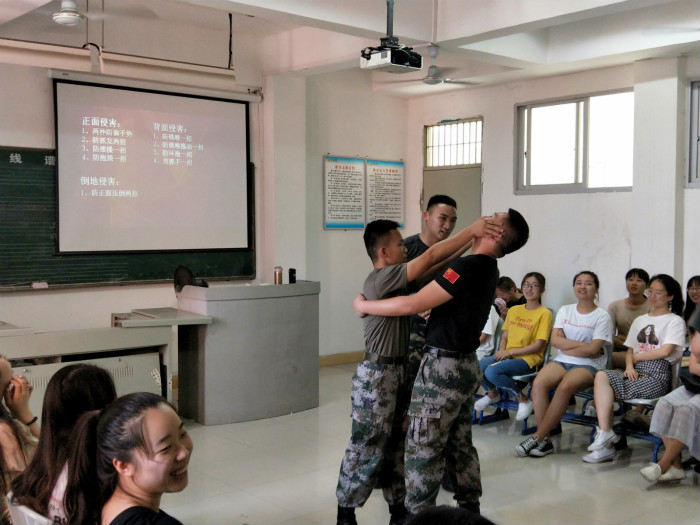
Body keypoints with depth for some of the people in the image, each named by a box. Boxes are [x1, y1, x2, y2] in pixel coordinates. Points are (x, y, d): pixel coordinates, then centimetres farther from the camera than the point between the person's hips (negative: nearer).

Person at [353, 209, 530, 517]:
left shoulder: (467, 268, -22)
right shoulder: (489, 270, 7)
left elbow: (411, 305, -22)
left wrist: (364, 305, -9)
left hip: (443, 368, -9)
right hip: (467, 366, 9)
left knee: (422, 449, 1)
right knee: (459, 445, 18)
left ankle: (417, 515, 9)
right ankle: (470, 509, 27)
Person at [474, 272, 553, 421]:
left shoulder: (545, 313, -3)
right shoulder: (513, 310, 17)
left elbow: (538, 346, -9)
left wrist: (510, 352, -13)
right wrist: (502, 351, -4)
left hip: (528, 359, -6)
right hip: (506, 356, 6)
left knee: (492, 371, -32)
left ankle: (524, 400, -9)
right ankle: (492, 393, 12)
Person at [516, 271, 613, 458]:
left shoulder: (602, 316, 3)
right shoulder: (565, 311, 16)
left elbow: (594, 349, -9)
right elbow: (555, 340, 3)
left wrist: (566, 346, -4)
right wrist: (582, 345, -6)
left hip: (588, 365, -4)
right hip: (562, 361, 4)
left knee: (565, 387, -35)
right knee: (538, 382, -28)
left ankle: (537, 437, -27)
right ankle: (545, 440, -25)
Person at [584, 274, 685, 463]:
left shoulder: (675, 321, 5)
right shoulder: (640, 320, 24)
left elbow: (665, 351, -8)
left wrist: (636, 356, -1)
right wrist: (629, 366, -4)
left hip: (656, 376, -5)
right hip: (636, 372, 6)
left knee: (604, 391, -26)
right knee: (601, 376, -27)